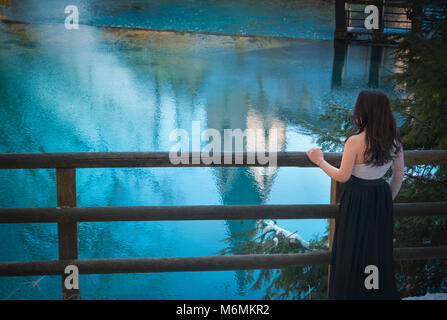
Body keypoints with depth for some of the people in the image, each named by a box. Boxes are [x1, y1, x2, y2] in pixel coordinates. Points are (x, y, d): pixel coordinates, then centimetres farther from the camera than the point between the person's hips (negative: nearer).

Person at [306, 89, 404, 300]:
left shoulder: (355, 141, -22)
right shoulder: (394, 140, -4)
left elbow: (342, 176, -14)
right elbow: (399, 176, 5)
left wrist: (320, 160, -1)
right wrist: (388, 200, 18)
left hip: (357, 202, -5)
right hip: (381, 200, 5)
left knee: (352, 253, 9)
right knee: (377, 250, 17)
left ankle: (350, 292, 21)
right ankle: (378, 292, 28)